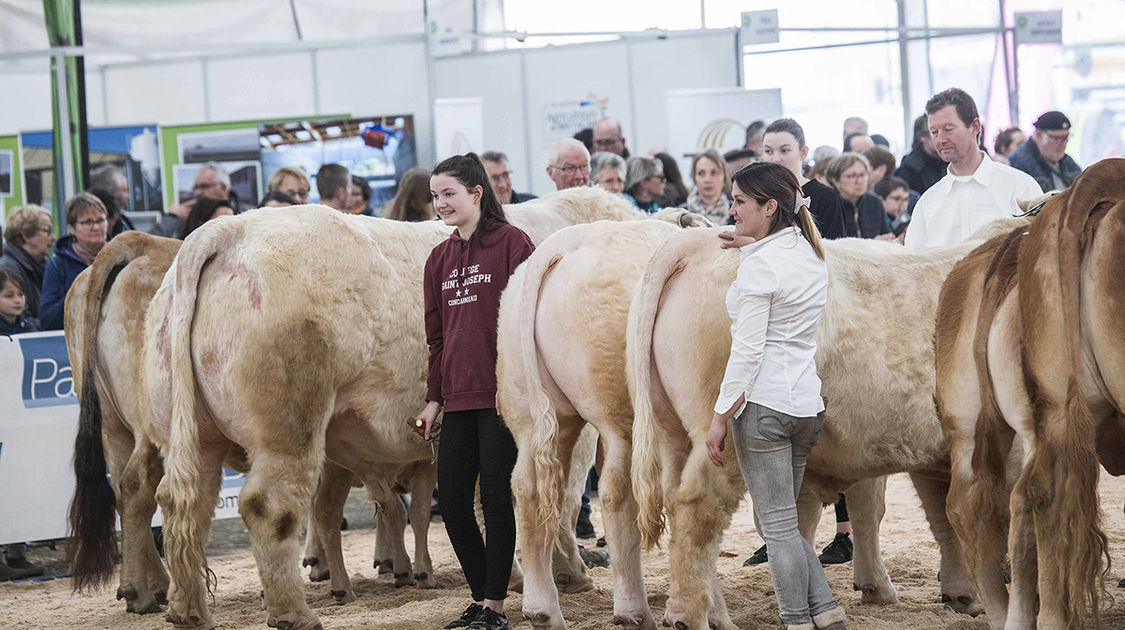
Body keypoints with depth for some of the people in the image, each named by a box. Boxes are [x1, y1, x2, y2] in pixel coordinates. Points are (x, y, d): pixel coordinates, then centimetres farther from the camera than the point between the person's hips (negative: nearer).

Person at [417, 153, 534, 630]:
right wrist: (434, 398, 13)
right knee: (451, 500, 4)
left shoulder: (512, 244, -4)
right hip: (459, 396, 6)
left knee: (496, 497, -3)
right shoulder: (440, 259, 14)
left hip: (502, 393, -6)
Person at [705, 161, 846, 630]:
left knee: (778, 525, -1)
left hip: (763, 400, -8)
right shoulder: (811, 254, 11)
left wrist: (720, 417, -12)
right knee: (776, 520, 16)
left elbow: (747, 351, -15)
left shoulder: (760, 263, -13)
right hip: (808, 401, 8)